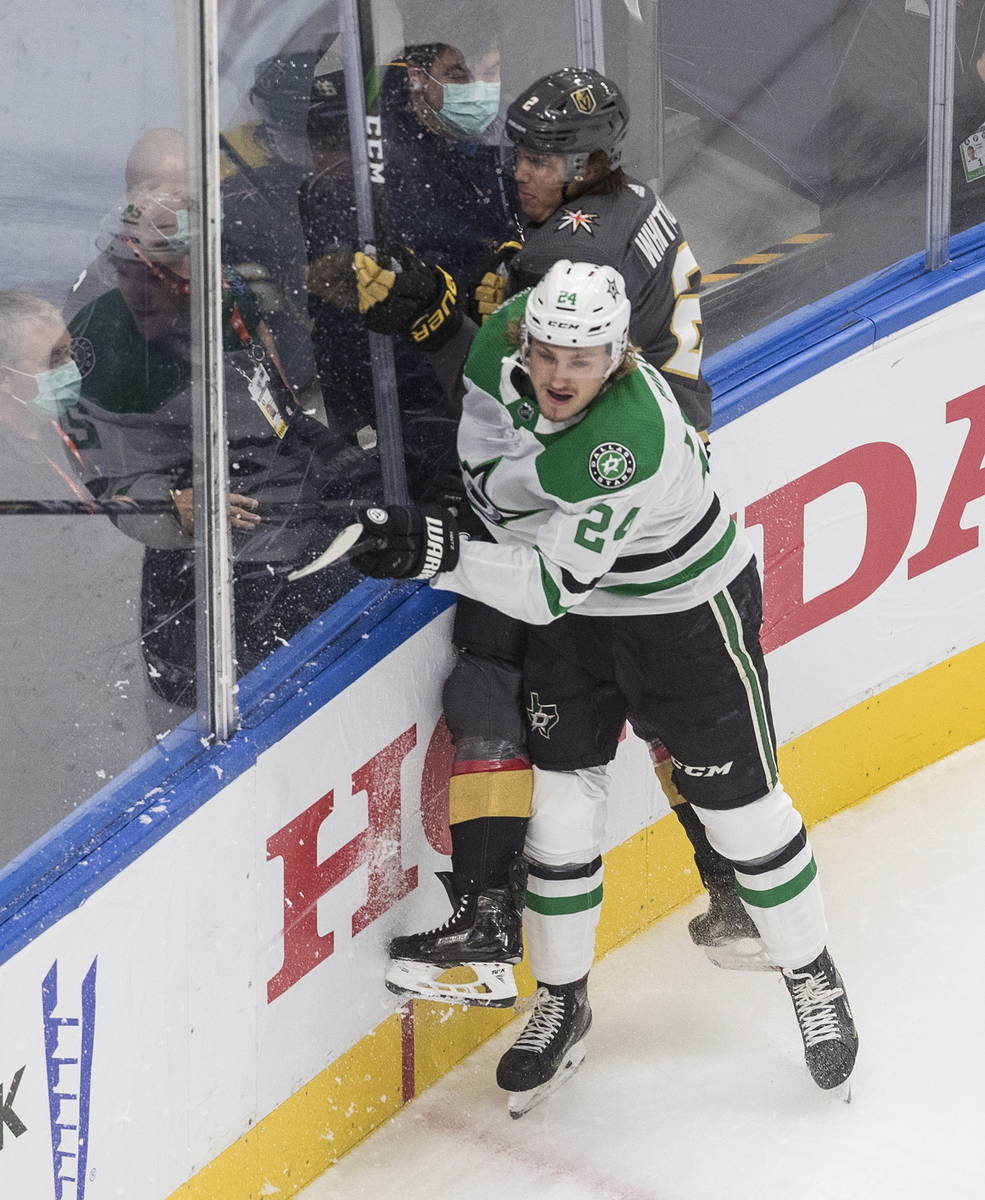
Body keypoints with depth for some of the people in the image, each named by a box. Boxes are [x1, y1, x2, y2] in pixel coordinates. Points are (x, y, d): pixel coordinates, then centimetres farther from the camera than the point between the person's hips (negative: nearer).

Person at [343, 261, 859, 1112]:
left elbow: (553, 584, -40)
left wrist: (439, 552, -50)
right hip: (574, 614, 6)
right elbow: (493, 485, 0)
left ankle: (814, 980, 29)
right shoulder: (504, 339, -18)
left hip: (690, 612, -6)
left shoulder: (631, 438, -39)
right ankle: (562, 1002, 23)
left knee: (741, 807, 6)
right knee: (561, 803, 7)